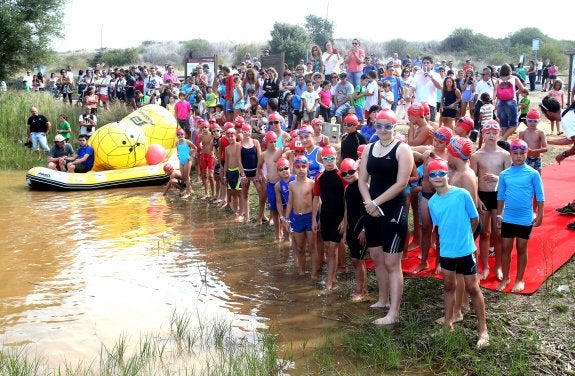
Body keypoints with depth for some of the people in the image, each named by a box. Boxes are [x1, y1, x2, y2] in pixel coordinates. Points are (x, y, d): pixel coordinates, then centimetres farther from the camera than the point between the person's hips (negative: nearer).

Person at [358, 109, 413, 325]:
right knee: (376, 257, 16)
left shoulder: (402, 149, -8)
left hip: (394, 209, -7)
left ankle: (393, 313, -1)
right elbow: (363, 180, 7)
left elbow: (401, 183, -15)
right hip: (373, 209, 7)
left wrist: (377, 202, -14)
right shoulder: (369, 149, 10)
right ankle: (383, 299, 33)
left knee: (392, 263, -6)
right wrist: (369, 203, -9)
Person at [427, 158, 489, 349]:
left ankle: (483, 330, 14)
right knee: (449, 287, 17)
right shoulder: (432, 202, -1)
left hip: (465, 250, -4)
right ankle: (448, 322, 30)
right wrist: (450, 237, 8)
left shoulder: (462, 194, -14)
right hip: (446, 251, 4)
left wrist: (463, 235, 8)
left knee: (473, 289, 5)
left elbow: (475, 219, -3)